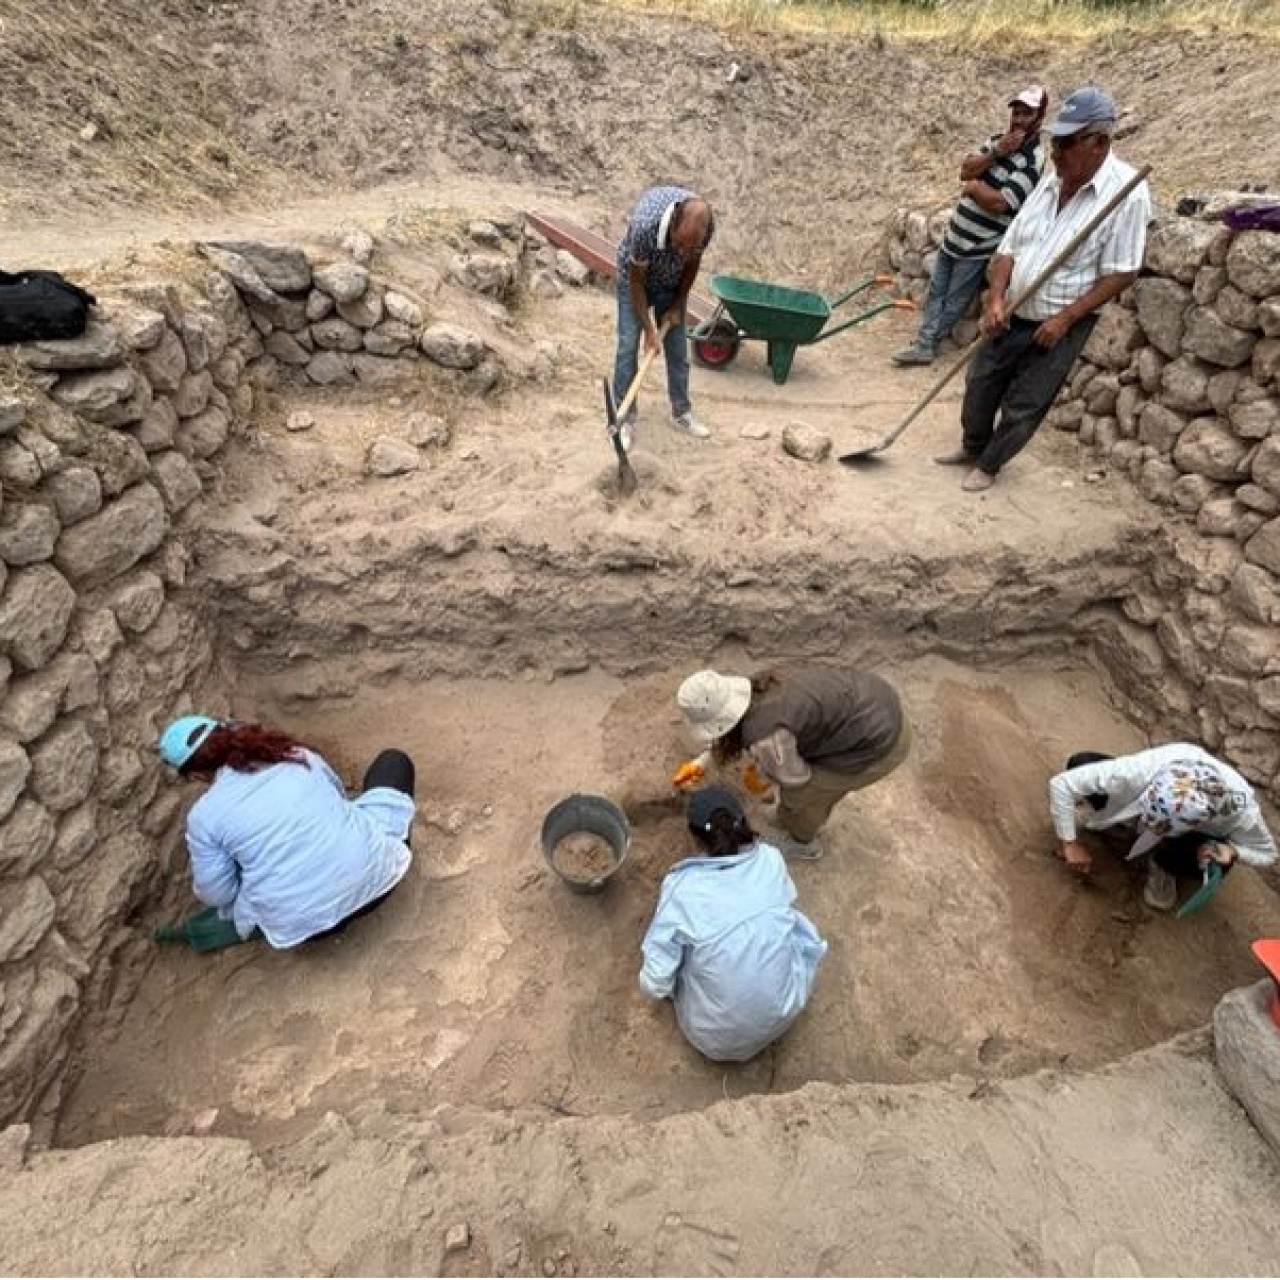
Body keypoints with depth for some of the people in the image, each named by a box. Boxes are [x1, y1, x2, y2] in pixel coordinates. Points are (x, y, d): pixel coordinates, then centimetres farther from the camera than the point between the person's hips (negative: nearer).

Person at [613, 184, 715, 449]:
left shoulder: (706, 225, -29)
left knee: (678, 349, 4)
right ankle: (625, 420, -1)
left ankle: (682, 414, 17)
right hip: (635, 280, -3)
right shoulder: (645, 224, -39)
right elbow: (636, 279, -25)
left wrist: (677, 306, -6)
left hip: (671, 285, 3)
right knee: (628, 346, -9)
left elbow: (692, 264, -7)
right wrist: (648, 328, -24)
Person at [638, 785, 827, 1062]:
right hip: (782, 1015, 2)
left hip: (714, 1038, -2)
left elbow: (656, 982, -16)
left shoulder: (681, 885, -21)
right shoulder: (771, 858, -12)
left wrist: (651, 985, 7)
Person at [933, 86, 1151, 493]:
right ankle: (972, 447, 37)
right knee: (980, 386, 14)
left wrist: (1064, 319, -21)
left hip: (1061, 325, -6)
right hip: (1012, 316, 6)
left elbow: (1121, 273, -17)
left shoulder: (1127, 192, -16)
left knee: (1022, 407, 1)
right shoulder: (1050, 182, 4)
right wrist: (996, 299, -11)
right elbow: (1010, 246, 5)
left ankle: (988, 465, 20)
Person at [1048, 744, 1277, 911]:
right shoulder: (1144, 769, -44)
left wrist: (1231, 851, -35)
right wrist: (1069, 844, -31)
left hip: (1203, 835, 1)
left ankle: (1163, 867, 1)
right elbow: (1061, 783, -38)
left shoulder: (1240, 809, -38)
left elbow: (1267, 853, -12)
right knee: (1080, 763, -29)